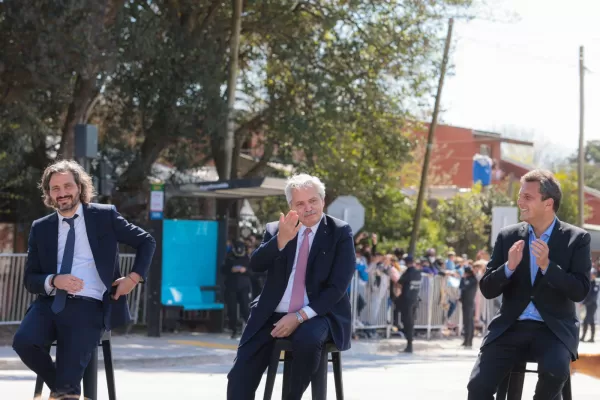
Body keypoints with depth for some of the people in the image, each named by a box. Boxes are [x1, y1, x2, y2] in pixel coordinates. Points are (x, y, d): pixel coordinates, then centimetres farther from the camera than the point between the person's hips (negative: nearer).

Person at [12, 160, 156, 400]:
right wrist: (54, 281, -12)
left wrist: (134, 278, -1)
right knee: (23, 341, -26)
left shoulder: (105, 216, 6)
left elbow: (147, 242, 13)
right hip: (50, 303, 3)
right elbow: (30, 279, 10)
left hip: (88, 306, -3)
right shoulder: (41, 228, 12)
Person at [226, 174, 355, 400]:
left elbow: (338, 286, -8)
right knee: (240, 377, -13)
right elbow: (255, 265, -5)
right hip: (272, 316, 3)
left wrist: (300, 316, -17)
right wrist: (281, 239, -23)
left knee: (307, 340, -38)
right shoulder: (275, 230, 10)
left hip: (318, 315, -3)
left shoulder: (340, 233, 1)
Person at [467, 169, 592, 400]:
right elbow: (487, 290, 5)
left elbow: (580, 291, -8)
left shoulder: (576, 238, 0)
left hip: (553, 329, -2)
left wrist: (547, 266, -22)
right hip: (510, 328, 2)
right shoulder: (508, 237, 7)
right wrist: (508, 267, -15)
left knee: (555, 370, -34)